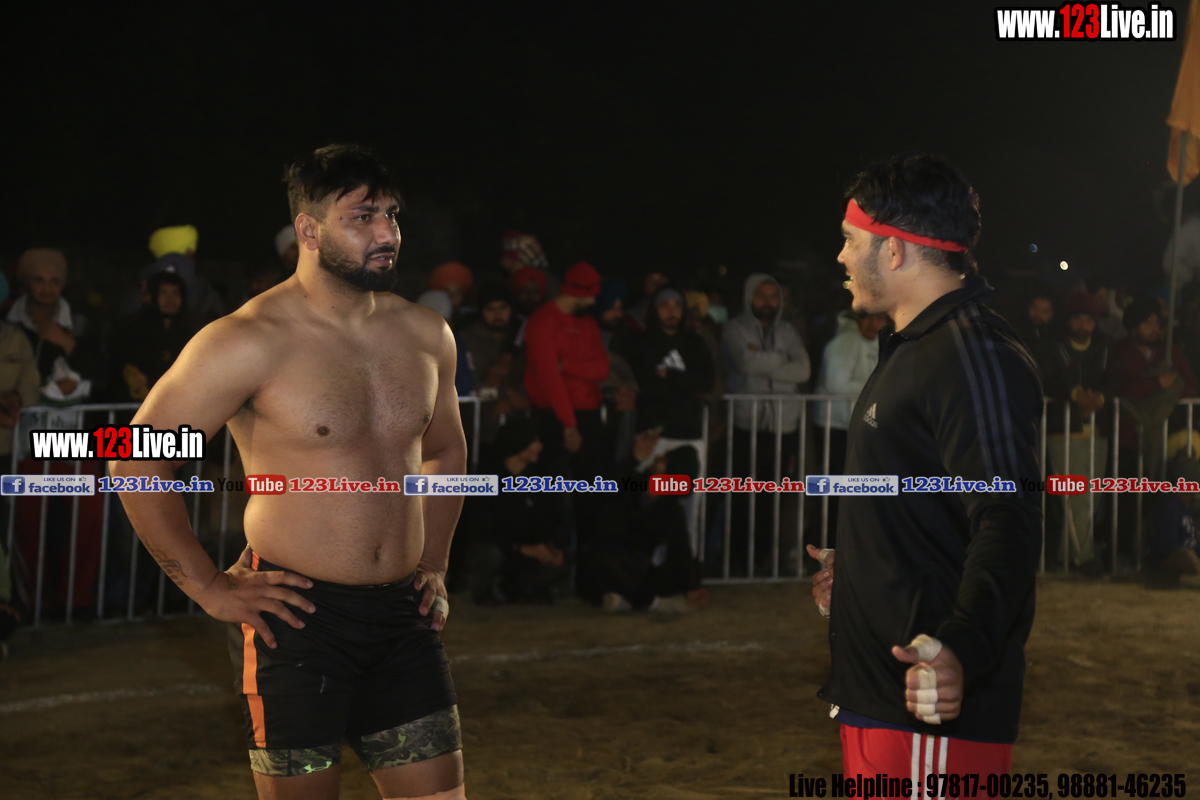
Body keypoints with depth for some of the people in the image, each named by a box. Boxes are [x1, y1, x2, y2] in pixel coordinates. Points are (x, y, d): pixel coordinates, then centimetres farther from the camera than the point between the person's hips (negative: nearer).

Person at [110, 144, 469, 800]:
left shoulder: (426, 335, 7)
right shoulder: (249, 341, -11)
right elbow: (136, 461, -8)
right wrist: (209, 587, -8)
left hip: (403, 616, 5)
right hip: (297, 617, -5)